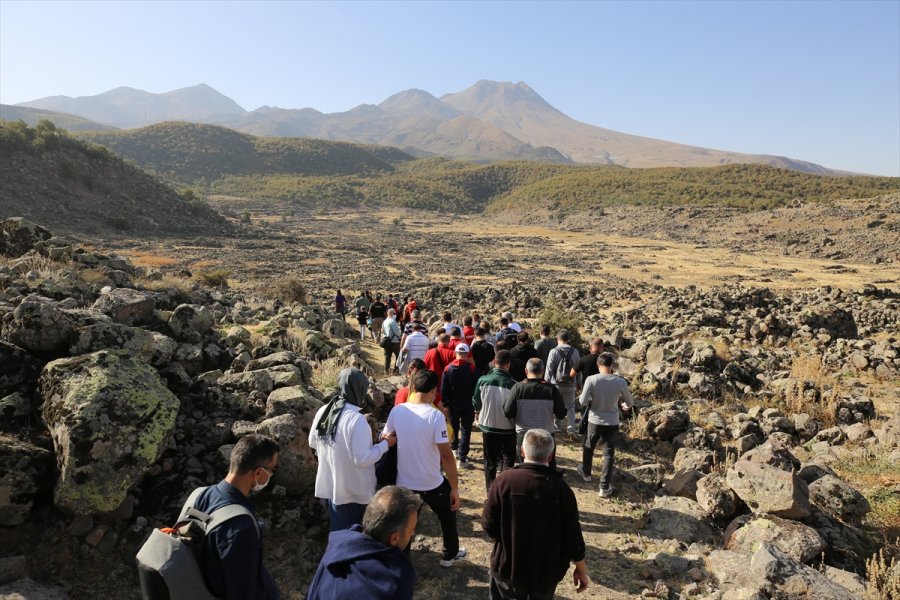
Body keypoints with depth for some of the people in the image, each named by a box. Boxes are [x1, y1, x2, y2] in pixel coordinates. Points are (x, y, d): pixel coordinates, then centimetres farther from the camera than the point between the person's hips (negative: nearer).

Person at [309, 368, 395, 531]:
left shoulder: (323, 411, -6)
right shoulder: (357, 419, -28)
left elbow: (313, 443, 9)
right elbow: (362, 459, -26)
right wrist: (385, 444, -14)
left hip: (329, 485, 6)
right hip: (354, 491, -6)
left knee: (337, 529, 23)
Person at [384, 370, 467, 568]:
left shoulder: (396, 411, -10)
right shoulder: (435, 416, -21)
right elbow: (446, 455, -20)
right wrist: (455, 488, -12)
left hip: (404, 482, 2)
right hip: (432, 483, -2)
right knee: (447, 516, 25)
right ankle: (450, 555, 42)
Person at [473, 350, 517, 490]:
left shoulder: (483, 380, -13)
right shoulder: (512, 384, -20)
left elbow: (476, 404, 0)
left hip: (488, 426, 2)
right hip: (508, 428, -2)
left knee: (490, 461, 16)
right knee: (508, 458, 17)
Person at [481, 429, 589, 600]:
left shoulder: (504, 480, -20)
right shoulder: (562, 489, -19)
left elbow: (489, 525, -12)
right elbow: (573, 538, -12)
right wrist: (582, 570, 5)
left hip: (508, 566, -1)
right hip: (547, 570, 1)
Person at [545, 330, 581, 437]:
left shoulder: (554, 352, -15)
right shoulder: (574, 352, -5)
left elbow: (549, 369, -12)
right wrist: (579, 382, 15)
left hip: (556, 384, -2)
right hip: (570, 384, 2)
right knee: (570, 407, 14)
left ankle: (560, 426, 26)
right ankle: (571, 428, 7)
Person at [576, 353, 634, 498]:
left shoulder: (591, 380, -17)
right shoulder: (620, 382, -12)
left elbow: (583, 402, -14)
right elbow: (630, 403, 1)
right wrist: (623, 405, 23)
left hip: (594, 421, 0)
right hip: (612, 423, 0)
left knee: (588, 447, 24)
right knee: (608, 454, 11)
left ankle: (585, 472, 44)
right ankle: (604, 487, 13)